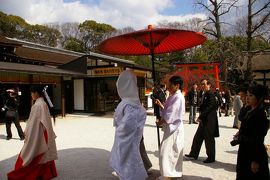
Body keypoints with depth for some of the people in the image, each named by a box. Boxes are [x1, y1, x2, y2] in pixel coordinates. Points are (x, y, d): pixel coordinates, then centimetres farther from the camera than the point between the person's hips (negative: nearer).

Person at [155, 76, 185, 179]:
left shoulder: (178, 97, -18)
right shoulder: (173, 96, 12)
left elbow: (171, 114, -22)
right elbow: (167, 111, 14)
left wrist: (160, 122, -11)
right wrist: (160, 105, 2)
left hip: (173, 127, -10)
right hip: (171, 127, 10)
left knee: (166, 152, -5)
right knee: (173, 151, 19)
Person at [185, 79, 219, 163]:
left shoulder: (211, 95, -14)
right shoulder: (204, 94, 13)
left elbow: (209, 107, -21)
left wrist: (200, 116, -19)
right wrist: (200, 117, 6)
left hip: (209, 121, -9)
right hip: (203, 120, 9)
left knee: (209, 139, 2)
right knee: (198, 137, 13)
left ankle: (211, 157, 17)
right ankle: (194, 154, 25)